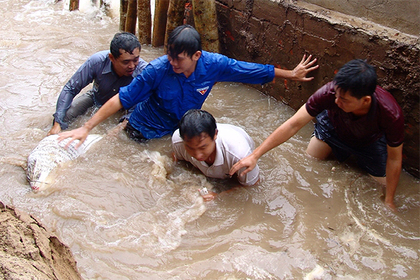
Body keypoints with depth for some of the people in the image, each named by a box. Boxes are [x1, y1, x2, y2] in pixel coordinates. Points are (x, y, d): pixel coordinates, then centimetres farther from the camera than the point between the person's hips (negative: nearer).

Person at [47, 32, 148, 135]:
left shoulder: (143, 70, -35)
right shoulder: (97, 61, -32)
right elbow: (70, 89, -22)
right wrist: (57, 123, -29)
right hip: (97, 99, 1)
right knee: (65, 115, -20)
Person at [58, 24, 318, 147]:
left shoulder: (214, 65, -22)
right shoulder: (158, 69, -30)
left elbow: (255, 70, -10)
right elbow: (121, 99, -25)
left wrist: (291, 74, 0)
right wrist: (86, 128, -29)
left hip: (179, 131, 3)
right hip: (144, 132, -2)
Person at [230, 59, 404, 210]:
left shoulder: (391, 115, -41)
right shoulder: (330, 93, -40)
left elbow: (394, 159, -24)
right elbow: (293, 124, -35)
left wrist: (389, 201, -17)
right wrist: (255, 155, -37)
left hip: (371, 141, -1)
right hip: (332, 127, 1)